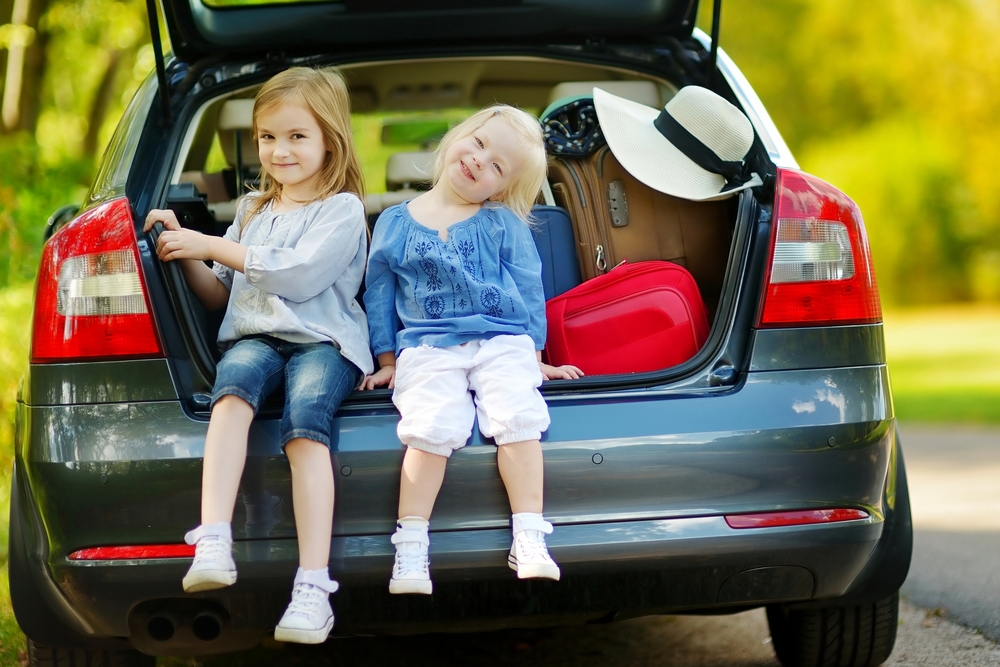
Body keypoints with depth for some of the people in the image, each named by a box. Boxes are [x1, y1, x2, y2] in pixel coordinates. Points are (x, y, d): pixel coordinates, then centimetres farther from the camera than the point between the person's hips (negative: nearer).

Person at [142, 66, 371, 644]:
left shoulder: (343, 210, 6)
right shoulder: (253, 211, 26)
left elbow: (297, 275, -10)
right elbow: (222, 296, 29)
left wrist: (209, 245, -5)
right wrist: (187, 254, 12)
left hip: (324, 340, -4)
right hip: (254, 336, 4)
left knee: (305, 417, -34)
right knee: (235, 384, -33)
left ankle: (313, 586, -42)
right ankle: (213, 544, -48)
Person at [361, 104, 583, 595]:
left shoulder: (505, 224, 10)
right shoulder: (394, 224, 13)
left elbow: (528, 292, 14)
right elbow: (379, 294, 17)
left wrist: (534, 357, 12)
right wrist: (387, 360, 14)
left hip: (502, 343, 0)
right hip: (427, 347, 0)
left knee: (517, 418, -26)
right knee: (432, 427, -26)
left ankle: (529, 539, -23)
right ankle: (410, 547, -23)